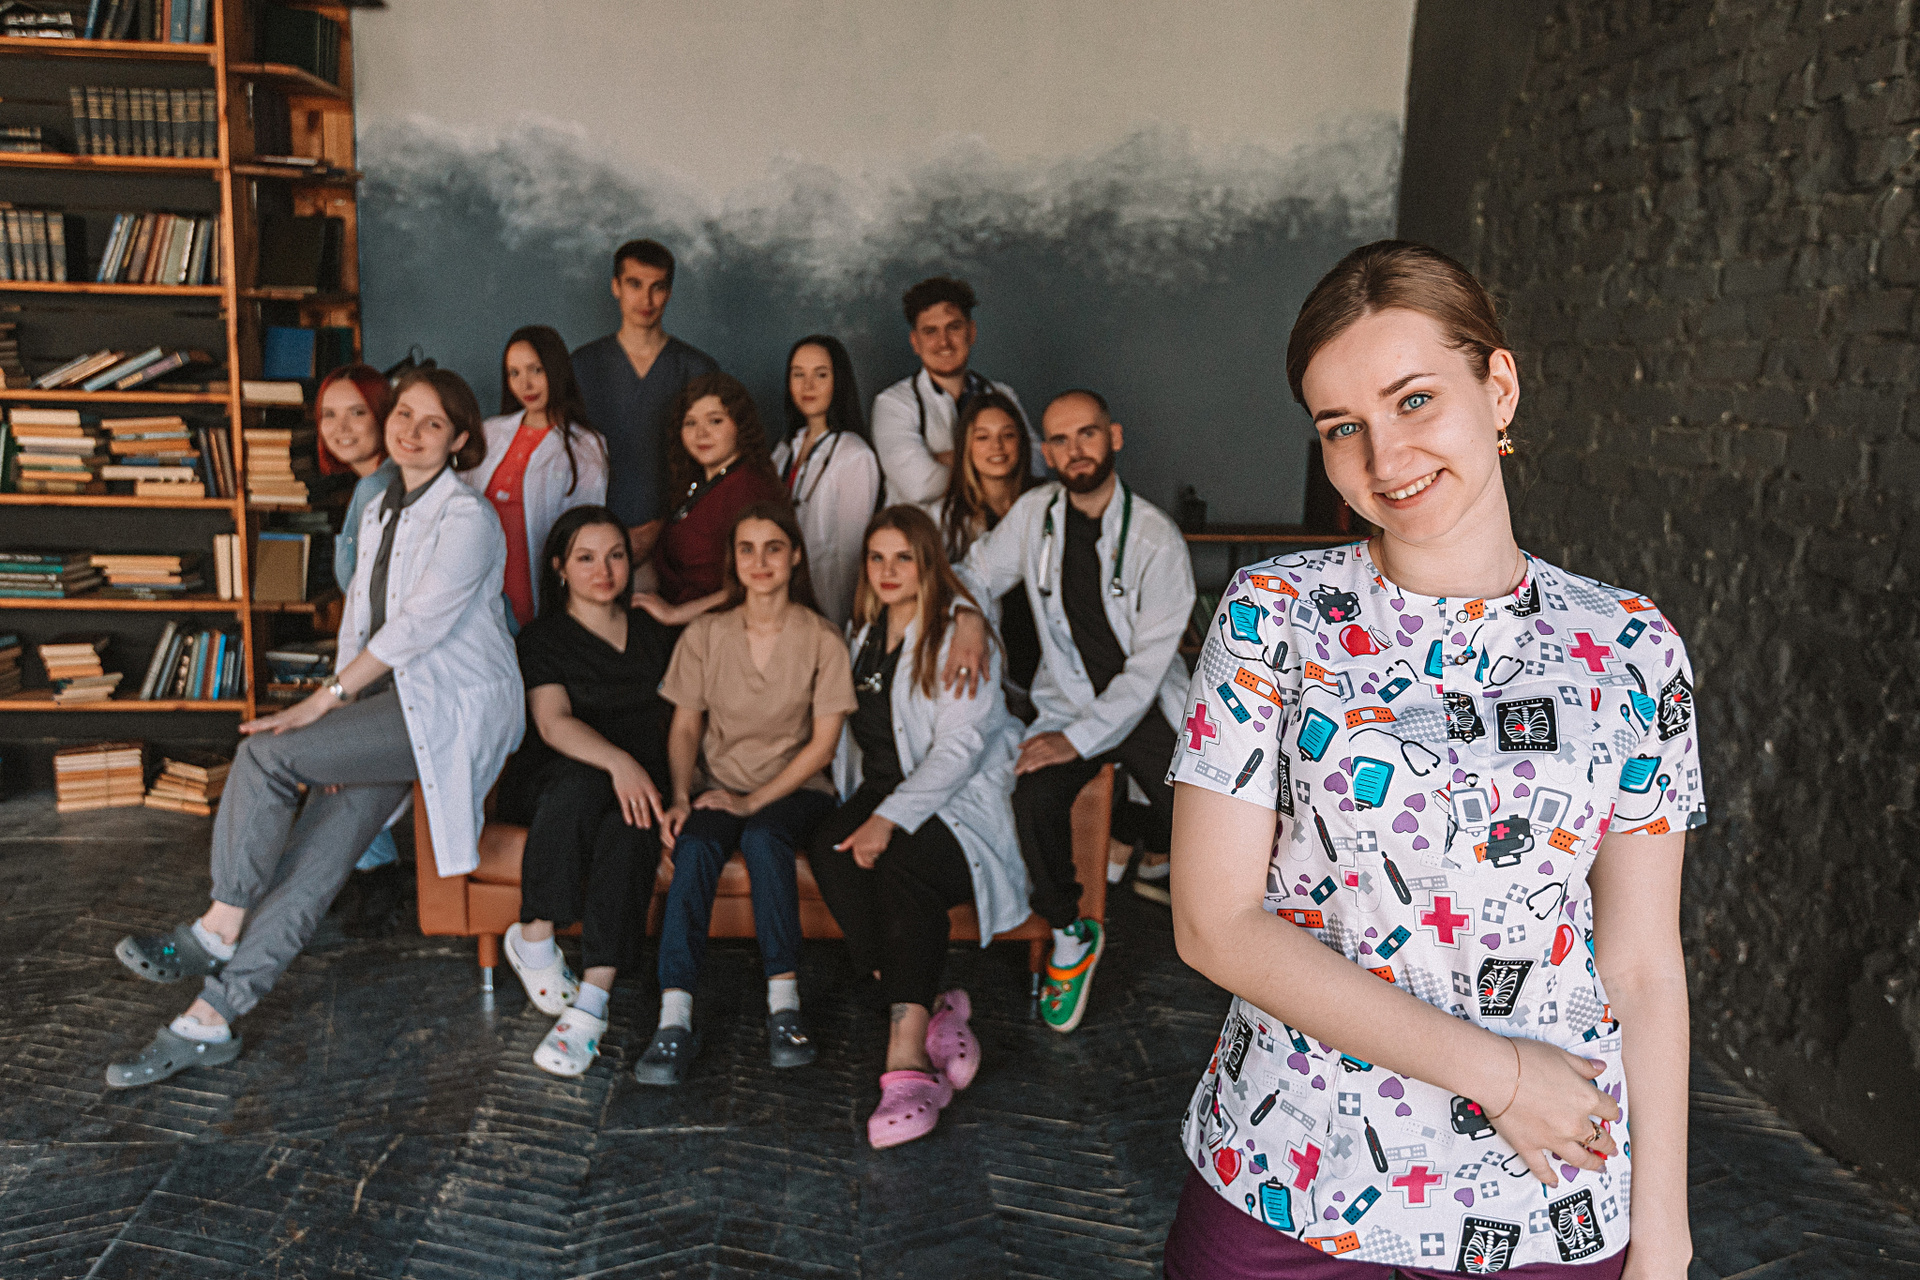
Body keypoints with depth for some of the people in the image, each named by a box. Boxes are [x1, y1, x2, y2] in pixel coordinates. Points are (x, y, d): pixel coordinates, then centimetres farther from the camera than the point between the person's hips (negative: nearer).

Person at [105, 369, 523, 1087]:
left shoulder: (467, 519, -11)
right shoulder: (379, 513, 15)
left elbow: (416, 625, -17)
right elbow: (358, 621, 13)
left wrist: (324, 702, -16)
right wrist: (336, 735, 3)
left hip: (457, 709, -7)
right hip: (395, 703, 7)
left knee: (263, 753, -18)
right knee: (315, 854, -5)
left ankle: (217, 929, -3)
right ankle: (211, 1020, -4)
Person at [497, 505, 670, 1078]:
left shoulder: (650, 634, 19)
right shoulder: (543, 638, 6)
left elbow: (672, 721, 22)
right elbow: (554, 724, -11)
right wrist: (618, 761, -30)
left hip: (637, 788, 2)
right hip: (550, 785, -2)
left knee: (628, 828, -34)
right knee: (581, 785, -39)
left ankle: (590, 1004, -39)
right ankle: (534, 938, -22)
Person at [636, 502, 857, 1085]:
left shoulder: (821, 638, -2)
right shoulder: (705, 634, 5)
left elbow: (823, 741, -5)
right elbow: (685, 726, 5)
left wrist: (754, 801, -14)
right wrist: (681, 797, -14)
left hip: (794, 789, -1)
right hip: (718, 785, 2)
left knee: (763, 837, -34)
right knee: (696, 845, -30)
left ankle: (784, 1001, -28)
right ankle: (674, 1020, -35)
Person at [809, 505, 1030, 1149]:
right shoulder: (865, 632, 17)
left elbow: (960, 743, -14)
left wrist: (890, 818, -24)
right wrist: (862, 810, 4)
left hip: (961, 797, -5)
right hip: (882, 790, 6)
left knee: (900, 861, -34)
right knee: (829, 847, -26)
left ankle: (908, 1057, -39)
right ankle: (932, 1007, -25)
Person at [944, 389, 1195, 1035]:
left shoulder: (1156, 538, -13)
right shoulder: (1035, 511, -1)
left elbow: (1148, 665, -15)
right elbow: (975, 572, 14)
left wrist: (1080, 738, -21)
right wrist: (967, 618, -10)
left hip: (1149, 705, -2)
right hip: (1068, 701, 2)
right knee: (1035, 799, -27)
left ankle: (1141, 846, 17)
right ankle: (1070, 935, -2)